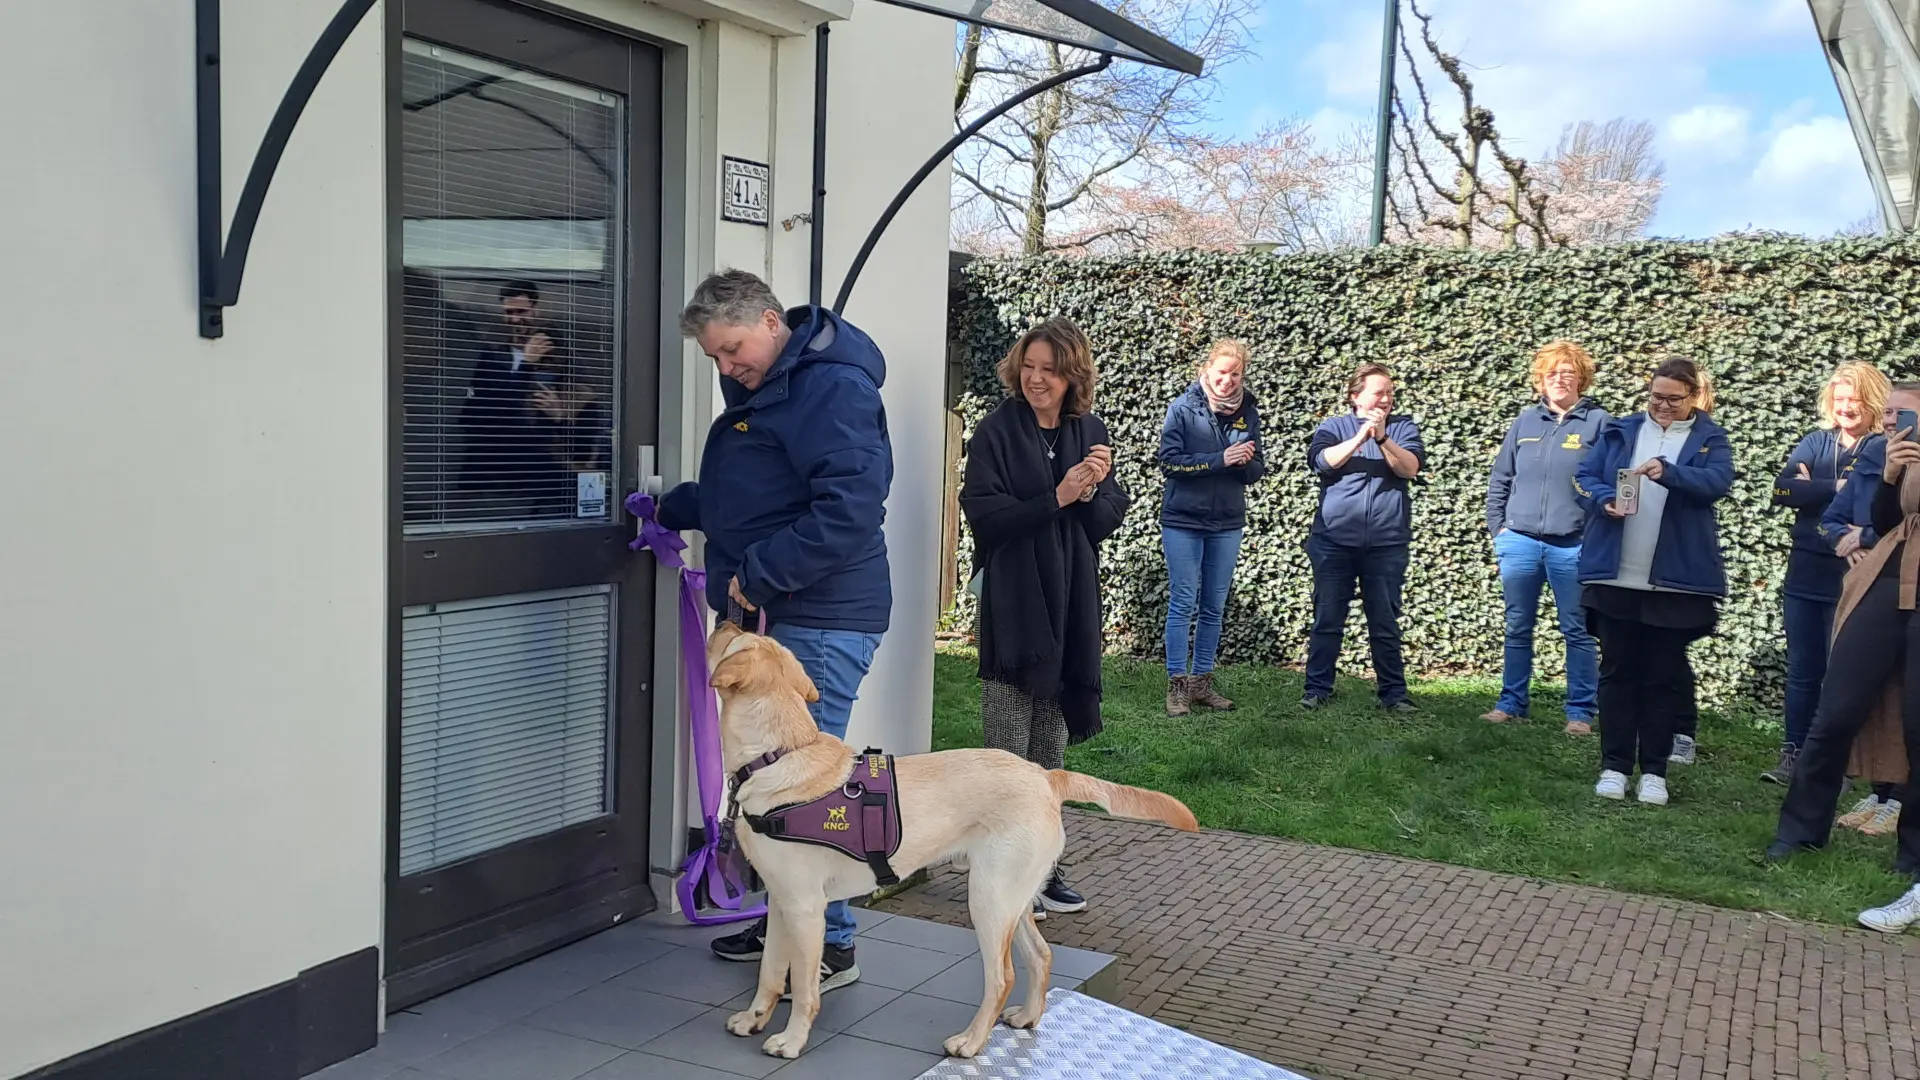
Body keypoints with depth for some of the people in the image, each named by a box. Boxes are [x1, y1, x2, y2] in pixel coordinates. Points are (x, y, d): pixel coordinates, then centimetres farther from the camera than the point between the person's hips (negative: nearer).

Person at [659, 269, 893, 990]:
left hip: (820, 622, -10)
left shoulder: (833, 387, -15)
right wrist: (669, 510, 25)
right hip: (770, 614, 10)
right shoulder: (759, 390, 19)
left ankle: (830, 946, 5)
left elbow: (849, 509, -25)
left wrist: (759, 574, -21)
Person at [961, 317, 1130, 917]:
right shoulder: (997, 432, -6)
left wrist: (1091, 492, -16)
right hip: (1013, 607, -5)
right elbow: (985, 514, -15)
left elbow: (1109, 520, 5)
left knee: (1051, 747, 13)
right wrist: (1059, 495, -22)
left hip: (1071, 605, 5)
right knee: (1008, 751, 0)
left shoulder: (1090, 433, 6)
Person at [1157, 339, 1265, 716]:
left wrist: (1246, 461, -17)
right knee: (1183, 603, -2)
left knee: (1214, 607, 8)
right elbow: (1170, 461, -14)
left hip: (1227, 524, 4)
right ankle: (1177, 684, 4)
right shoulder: (1183, 408, -7)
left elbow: (1256, 471, 6)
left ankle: (1202, 681, 17)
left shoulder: (1248, 412, 4)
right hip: (1183, 521, -4)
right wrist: (1221, 459, -19)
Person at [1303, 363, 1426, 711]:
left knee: (1385, 623, 4)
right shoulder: (1333, 427, 9)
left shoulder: (1402, 427, 10)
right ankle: (1317, 690, 8)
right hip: (1334, 541, 0)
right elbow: (1320, 461, -10)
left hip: (1386, 544, 0)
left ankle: (1393, 693, 11)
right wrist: (1360, 438, -18)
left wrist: (1381, 438, -19)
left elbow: (1410, 467, -6)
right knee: (1327, 619, 2)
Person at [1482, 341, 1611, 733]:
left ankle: (1581, 711, 9)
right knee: (1518, 629, 10)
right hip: (1519, 543, 3)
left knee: (1578, 631, 3)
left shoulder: (1598, 422, -1)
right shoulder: (1525, 420, 9)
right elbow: (1500, 478, 13)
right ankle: (1512, 703, 19)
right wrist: (1497, 525, 6)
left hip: (1572, 548, -3)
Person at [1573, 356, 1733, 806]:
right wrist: (1604, 499, -15)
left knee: (1664, 676, 5)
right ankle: (1614, 766, 11)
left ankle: (1654, 771, 12)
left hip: (1677, 580, -1)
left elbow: (1718, 481, -13)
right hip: (1615, 575, 2)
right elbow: (1584, 478, 7)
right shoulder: (1620, 431, 10)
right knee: (1617, 671, 5)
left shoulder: (1711, 439, 5)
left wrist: (1668, 472, -31)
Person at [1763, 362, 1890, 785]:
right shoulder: (1816, 443, 8)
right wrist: (1837, 488, -16)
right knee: (1802, 669, 9)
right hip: (1806, 575, 3)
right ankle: (1793, 754, 17)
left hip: (1853, 579, -3)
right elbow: (1782, 490, -7)